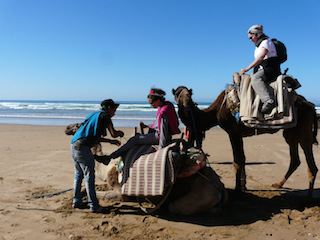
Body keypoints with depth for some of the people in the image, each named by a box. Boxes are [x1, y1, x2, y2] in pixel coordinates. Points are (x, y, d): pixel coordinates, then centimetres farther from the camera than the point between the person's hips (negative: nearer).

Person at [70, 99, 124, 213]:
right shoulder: (104, 115, -1)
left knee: (78, 174, 19)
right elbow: (113, 134, -9)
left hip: (74, 145, 9)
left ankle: (76, 201, 28)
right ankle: (94, 205, 3)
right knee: (89, 176, -3)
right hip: (82, 147, -9)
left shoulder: (94, 115, 25)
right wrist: (120, 133, 14)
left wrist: (110, 141, 33)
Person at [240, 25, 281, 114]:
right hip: (262, 70, 10)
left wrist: (247, 68, -25)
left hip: (271, 69, -10)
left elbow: (261, 57, -21)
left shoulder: (266, 42, -6)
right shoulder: (258, 45, 23)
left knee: (255, 78, -35)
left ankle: (269, 101, -48)